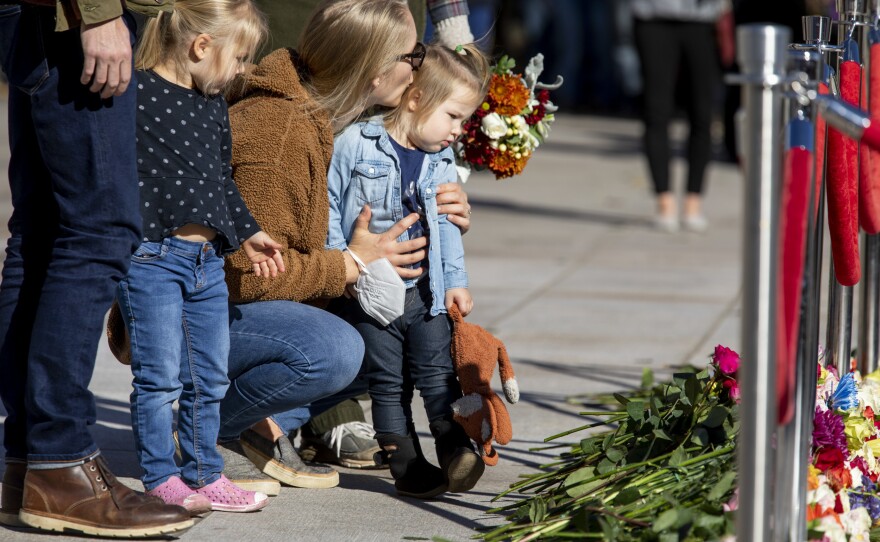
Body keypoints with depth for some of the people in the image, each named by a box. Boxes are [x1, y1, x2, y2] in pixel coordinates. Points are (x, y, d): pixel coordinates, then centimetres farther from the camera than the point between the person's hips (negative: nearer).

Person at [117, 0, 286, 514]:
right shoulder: (139, 95, -12)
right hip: (151, 257, -8)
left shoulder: (214, 103, 13)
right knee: (160, 376, -3)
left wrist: (247, 232, 26)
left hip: (207, 259, 8)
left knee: (210, 376, 12)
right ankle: (161, 477, 7)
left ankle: (204, 473, 23)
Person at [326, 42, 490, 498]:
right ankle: (406, 466, 7)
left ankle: (456, 453, -1)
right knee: (388, 382, 2)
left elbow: (447, 226, 14)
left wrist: (455, 281, 7)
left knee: (437, 371, -3)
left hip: (424, 291, 4)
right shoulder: (356, 144, -8)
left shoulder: (442, 164, 8)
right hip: (371, 294, -3)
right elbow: (329, 202, -4)